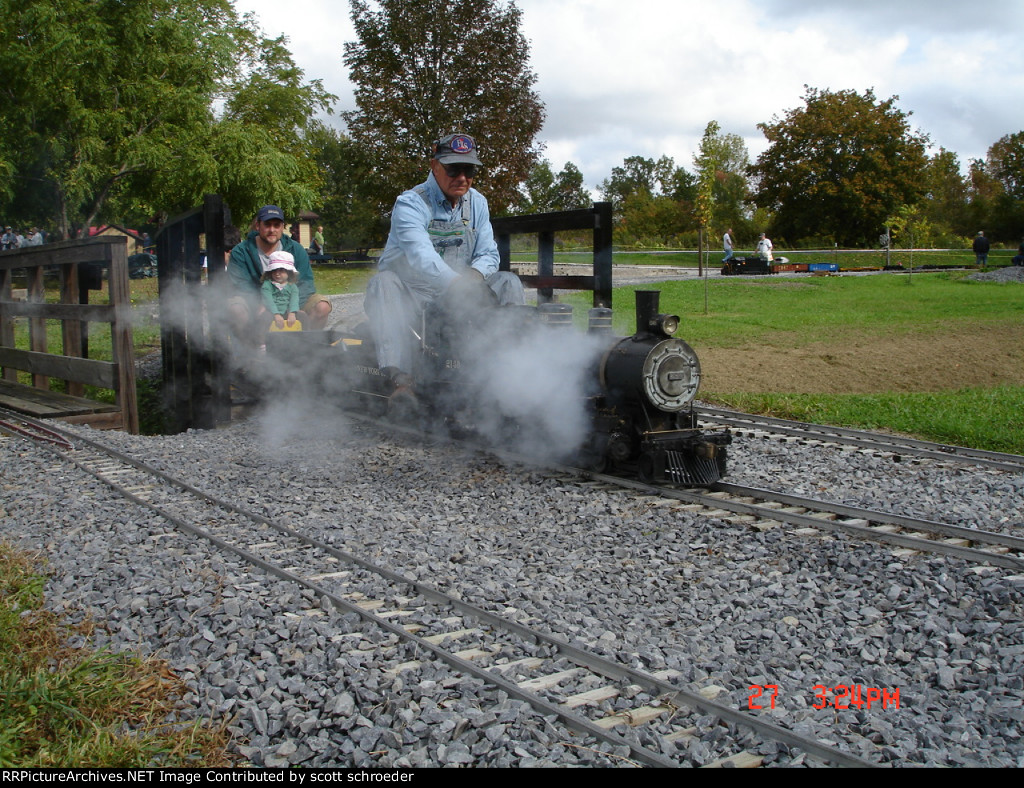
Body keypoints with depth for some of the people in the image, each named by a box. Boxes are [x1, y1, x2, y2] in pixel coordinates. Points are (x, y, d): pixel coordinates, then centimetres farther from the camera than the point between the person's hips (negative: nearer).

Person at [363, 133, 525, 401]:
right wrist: (455, 284, -50)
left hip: (460, 292, 5)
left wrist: (475, 274, -21)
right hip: (411, 295, -4)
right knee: (383, 284, -36)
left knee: (508, 283, -15)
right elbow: (421, 254, -32)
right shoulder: (410, 204, -13)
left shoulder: (477, 203, 8)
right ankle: (398, 378, -50)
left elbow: (488, 254, 5)